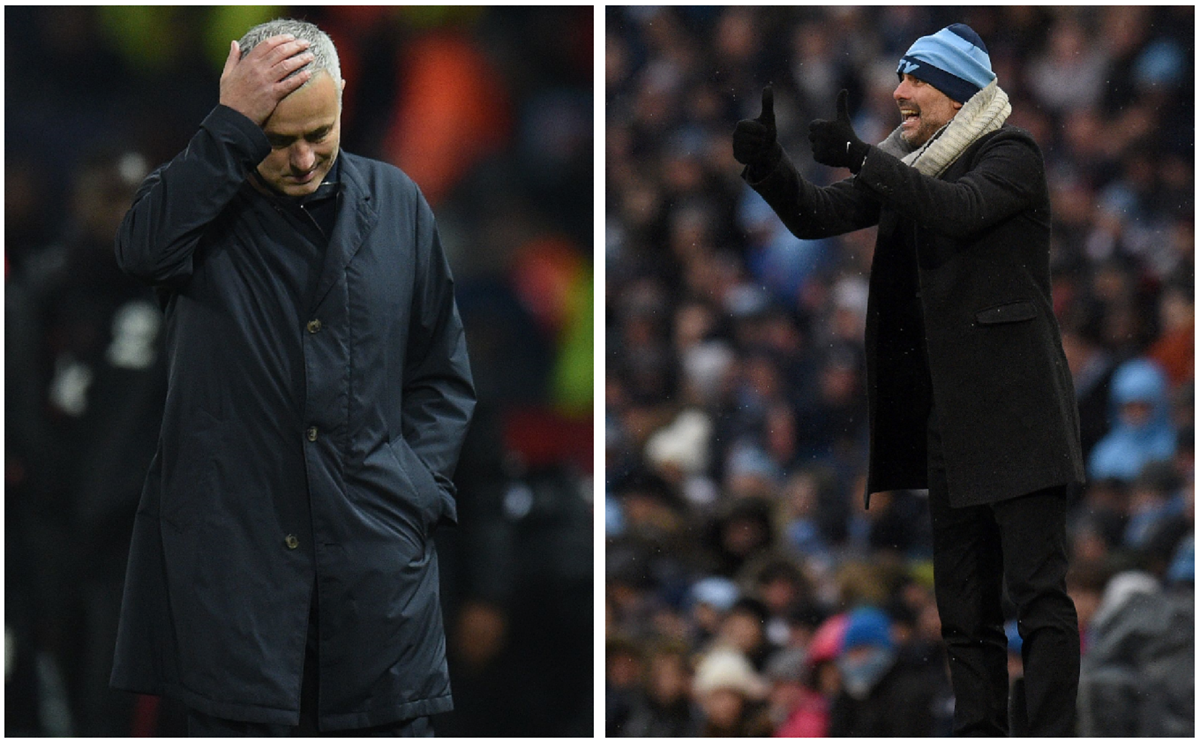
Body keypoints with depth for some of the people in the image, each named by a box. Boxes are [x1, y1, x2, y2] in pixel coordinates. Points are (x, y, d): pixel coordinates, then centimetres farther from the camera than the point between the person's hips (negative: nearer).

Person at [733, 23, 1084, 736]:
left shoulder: (1012, 155, -5)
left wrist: (858, 157, -26)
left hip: (1015, 411, -8)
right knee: (964, 603, 8)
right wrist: (768, 164, -9)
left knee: (1038, 590, -10)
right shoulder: (903, 167, 15)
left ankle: (1052, 737, -11)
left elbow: (960, 209, -24)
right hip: (947, 420, 8)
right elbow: (816, 215, 10)